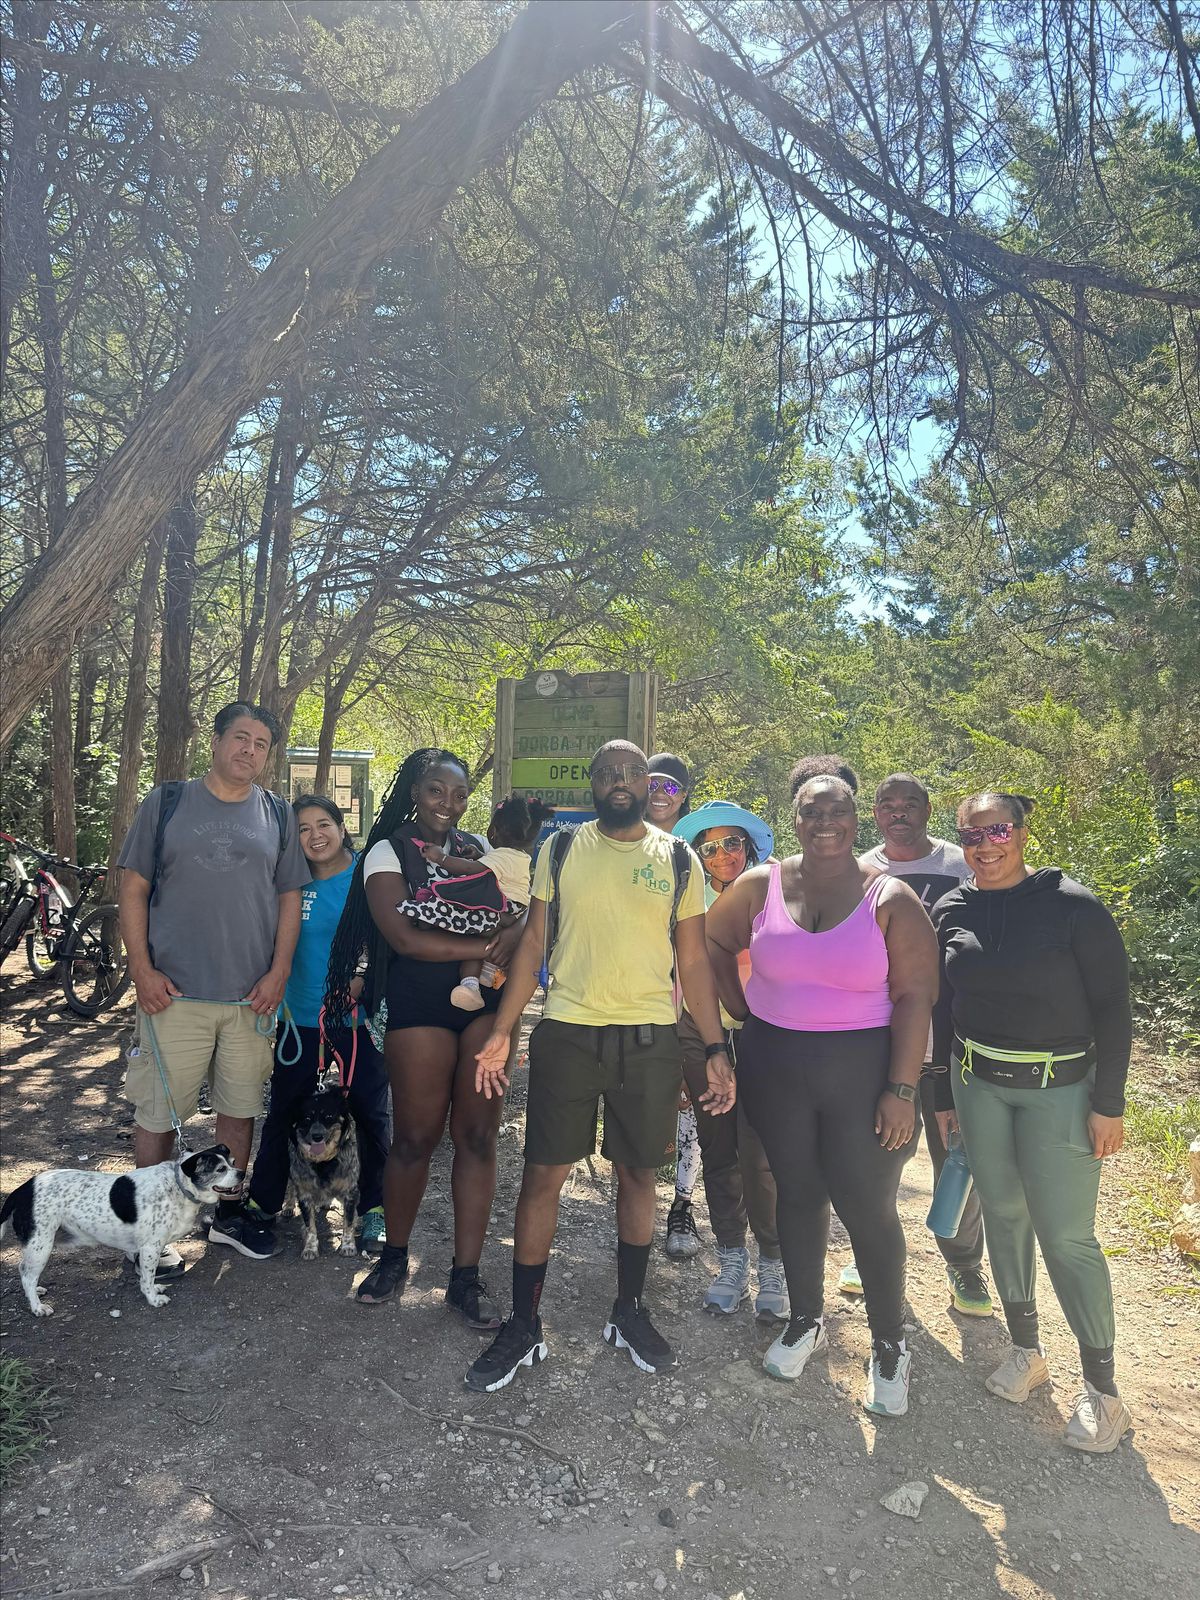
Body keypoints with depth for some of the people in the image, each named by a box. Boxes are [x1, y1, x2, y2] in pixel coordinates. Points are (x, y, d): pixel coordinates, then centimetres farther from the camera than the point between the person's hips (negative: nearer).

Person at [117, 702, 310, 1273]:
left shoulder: (278, 816, 8)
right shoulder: (166, 803, 2)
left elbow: (290, 897, 8)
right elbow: (133, 888, 1)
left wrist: (279, 972, -2)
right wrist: (142, 969, -8)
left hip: (253, 994, 3)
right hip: (174, 991, -2)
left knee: (241, 1107, 12)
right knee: (159, 1114, 4)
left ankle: (227, 1213, 30)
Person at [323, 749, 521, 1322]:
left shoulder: (479, 852, 14)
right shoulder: (388, 852, 0)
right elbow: (403, 936, -13)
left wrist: (511, 936, -16)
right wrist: (482, 947, -14)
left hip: (484, 1003, 4)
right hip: (419, 1008, -3)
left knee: (478, 1135, 3)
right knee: (415, 1136, 3)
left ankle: (466, 1275, 15)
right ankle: (394, 1257, 27)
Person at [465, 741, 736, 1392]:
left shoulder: (678, 860, 5)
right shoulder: (560, 851, 4)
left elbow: (693, 961, 7)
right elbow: (534, 944, 5)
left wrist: (716, 1049, 3)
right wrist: (502, 1031, -1)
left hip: (651, 1041, 1)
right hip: (566, 1034, 0)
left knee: (638, 1173, 11)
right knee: (543, 1174, 2)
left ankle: (629, 1312, 31)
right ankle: (523, 1326, 19)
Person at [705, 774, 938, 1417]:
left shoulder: (890, 900, -8)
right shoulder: (761, 885, -1)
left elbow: (915, 997, -9)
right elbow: (715, 939, 14)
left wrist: (902, 1089, -14)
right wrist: (740, 1009, 7)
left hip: (861, 1067, -3)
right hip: (773, 1064, 3)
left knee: (867, 1207, 2)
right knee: (797, 1191, 15)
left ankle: (889, 1346, 24)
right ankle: (806, 1320, 36)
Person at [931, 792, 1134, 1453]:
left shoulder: (1072, 906, -12)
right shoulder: (950, 911, 0)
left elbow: (1112, 1007, -8)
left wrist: (1109, 1102, -10)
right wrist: (944, 1095, 10)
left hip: (1060, 1088, -4)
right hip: (976, 1083, 4)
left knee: (1067, 1236, -2)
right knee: (1003, 1213, 12)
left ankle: (1102, 1387, 15)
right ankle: (1025, 1349, 29)